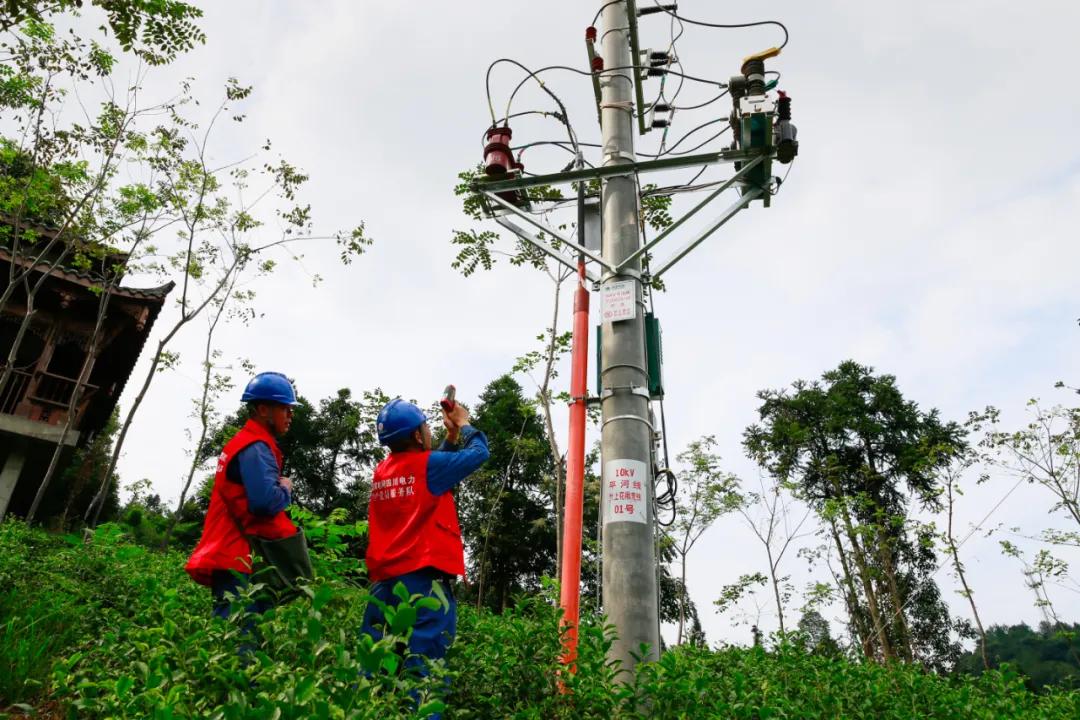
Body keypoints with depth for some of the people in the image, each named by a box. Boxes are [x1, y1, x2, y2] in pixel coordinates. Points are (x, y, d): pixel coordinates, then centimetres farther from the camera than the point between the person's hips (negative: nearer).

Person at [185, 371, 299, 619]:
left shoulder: (242, 443, 18)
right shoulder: (255, 448, -14)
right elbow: (266, 501, -26)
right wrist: (286, 488, -7)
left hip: (231, 557, 10)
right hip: (239, 561, -10)